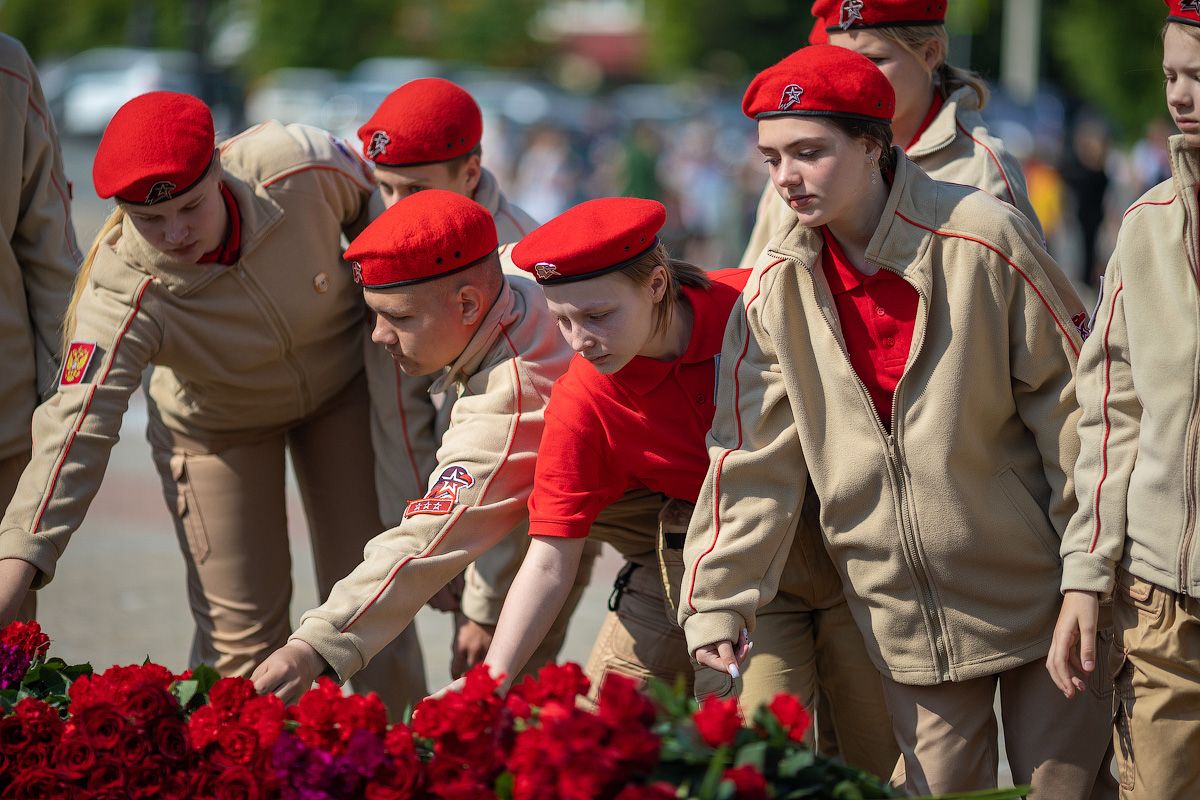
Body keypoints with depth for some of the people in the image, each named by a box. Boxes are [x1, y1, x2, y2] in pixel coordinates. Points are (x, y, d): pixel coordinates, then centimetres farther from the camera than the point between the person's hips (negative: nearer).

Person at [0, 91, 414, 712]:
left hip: (342, 389, 2)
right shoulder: (123, 294, -36)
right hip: (216, 422, -2)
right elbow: (76, 429, -42)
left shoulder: (299, 166, -34)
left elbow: (381, 213, -11)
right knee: (241, 635, -3)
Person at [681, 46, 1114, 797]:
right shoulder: (777, 289, -1)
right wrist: (717, 598, -8)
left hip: (1037, 595, -3)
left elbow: (1067, 401, -7)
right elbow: (750, 459, 1)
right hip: (908, 620, 3)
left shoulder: (982, 238, -12)